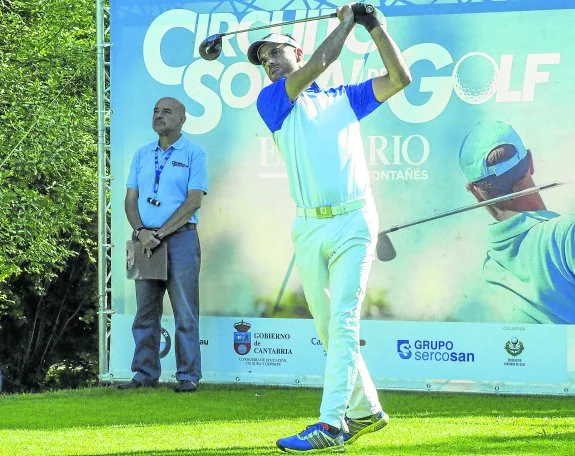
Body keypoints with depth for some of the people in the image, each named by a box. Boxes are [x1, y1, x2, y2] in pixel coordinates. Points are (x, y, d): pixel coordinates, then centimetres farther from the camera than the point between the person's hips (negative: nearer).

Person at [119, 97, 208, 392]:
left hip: (180, 237, -5)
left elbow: (194, 201, -9)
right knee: (145, 310, 5)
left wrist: (160, 234, -13)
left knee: (185, 311, -6)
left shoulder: (193, 153, 0)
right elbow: (131, 199, 12)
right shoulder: (142, 155, 15)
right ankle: (145, 374, 10)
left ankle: (188, 376, -3)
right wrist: (141, 231, -8)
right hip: (146, 240, 5)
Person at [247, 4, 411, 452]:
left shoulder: (345, 97, 16)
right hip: (309, 229, 2)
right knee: (328, 330, 6)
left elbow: (400, 78, 8)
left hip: (353, 222, -2)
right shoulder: (272, 101, 9)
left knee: (343, 322, -13)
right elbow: (318, 63, -5)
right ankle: (366, 411, 22)